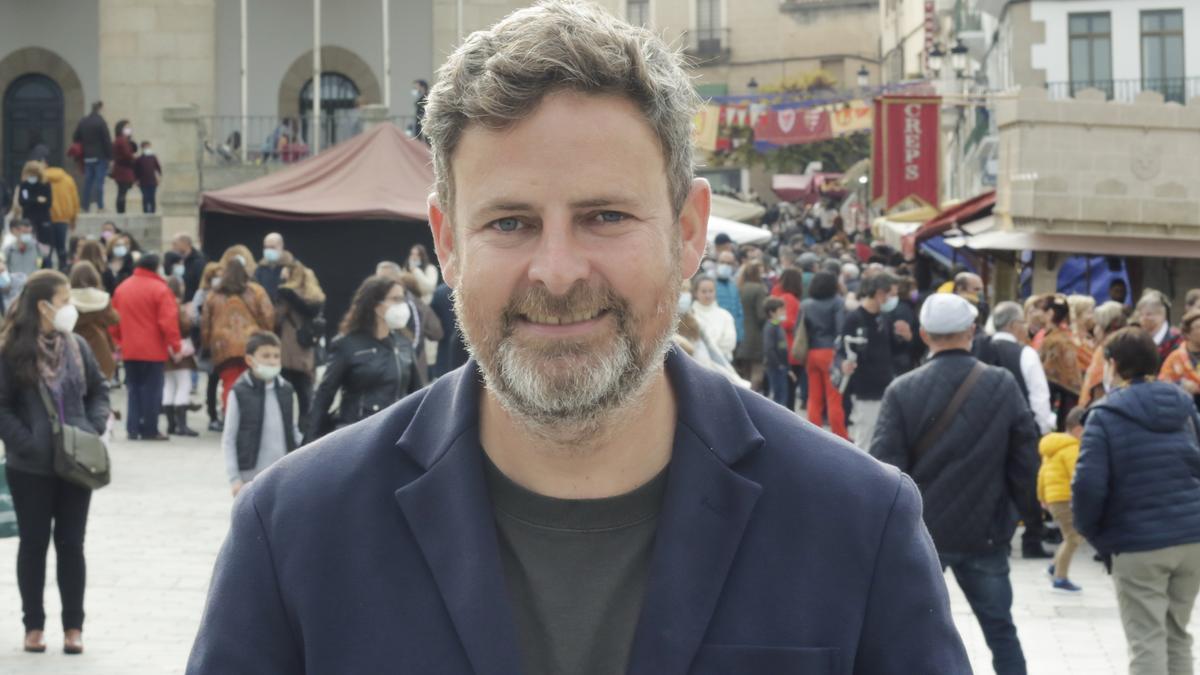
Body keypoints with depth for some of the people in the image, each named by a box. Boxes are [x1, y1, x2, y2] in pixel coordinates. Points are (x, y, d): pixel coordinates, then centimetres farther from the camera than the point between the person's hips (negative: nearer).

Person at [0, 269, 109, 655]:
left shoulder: (77, 346, 4)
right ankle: (34, 625, 18)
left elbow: (98, 391, 14)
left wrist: (94, 429, -2)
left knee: (71, 544, 7)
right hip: (31, 467, -3)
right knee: (34, 543, 8)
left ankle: (73, 626, 15)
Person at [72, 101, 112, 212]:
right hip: (100, 156, -6)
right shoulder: (101, 122, -12)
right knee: (99, 181, -4)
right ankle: (100, 206, -5)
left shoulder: (83, 122, 8)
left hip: (87, 157, 6)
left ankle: (86, 206, 11)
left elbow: (76, 138, 13)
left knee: (87, 182, 10)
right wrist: (110, 156, -9)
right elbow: (107, 141, -14)